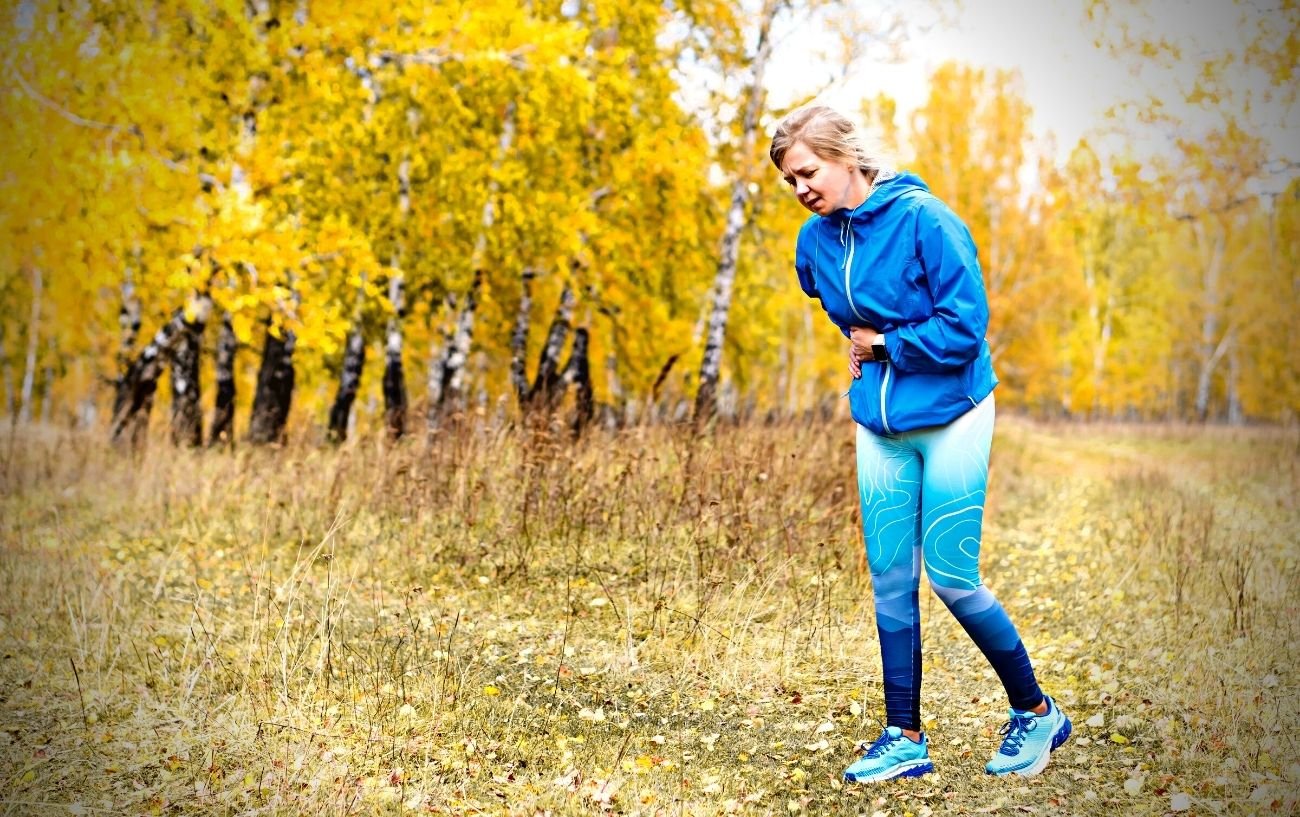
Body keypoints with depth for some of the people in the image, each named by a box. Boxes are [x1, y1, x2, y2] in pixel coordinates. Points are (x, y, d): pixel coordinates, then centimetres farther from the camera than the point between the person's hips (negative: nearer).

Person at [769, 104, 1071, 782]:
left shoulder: (925, 220, -16)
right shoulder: (815, 241, 3)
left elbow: (964, 327, -20)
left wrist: (883, 343, -10)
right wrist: (859, 352, 9)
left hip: (950, 417, -6)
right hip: (879, 427, 6)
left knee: (951, 577, -3)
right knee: (890, 584, 6)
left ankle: (1037, 713, 17)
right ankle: (906, 739, 16)